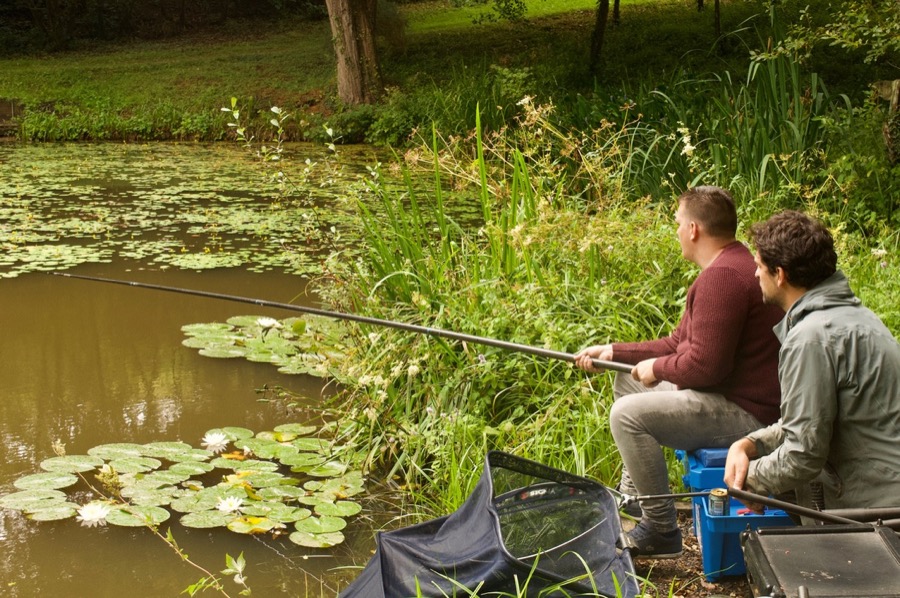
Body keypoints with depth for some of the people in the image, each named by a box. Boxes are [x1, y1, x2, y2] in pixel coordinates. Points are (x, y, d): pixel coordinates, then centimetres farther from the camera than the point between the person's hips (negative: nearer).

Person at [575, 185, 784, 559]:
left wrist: (657, 368, -9)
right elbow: (678, 344, 18)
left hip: (747, 413, -12)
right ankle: (631, 497, 27)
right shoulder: (732, 265, 14)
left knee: (628, 414, -20)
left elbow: (704, 366, -28)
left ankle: (660, 531, -9)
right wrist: (614, 352, 14)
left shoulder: (722, 277, -23)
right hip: (737, 394, 12)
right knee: (628, 382, 19)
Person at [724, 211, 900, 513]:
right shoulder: (853, 313, 12)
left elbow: (803, 455, -20)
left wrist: (748, 479, -2)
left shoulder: (811, 337, -20)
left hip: (875, 508, -9)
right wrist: (747, 444, 4)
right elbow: (809, 420, 17)